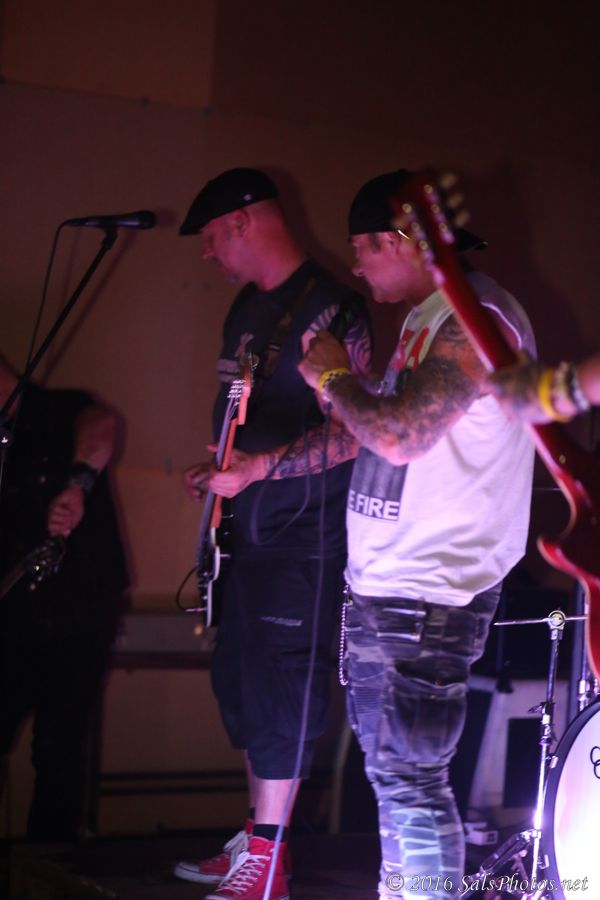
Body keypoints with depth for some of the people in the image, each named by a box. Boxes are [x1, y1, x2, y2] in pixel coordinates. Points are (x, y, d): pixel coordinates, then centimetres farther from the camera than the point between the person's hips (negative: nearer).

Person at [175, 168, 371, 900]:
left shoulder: (330, 311, -15)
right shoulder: (247, 307, 14)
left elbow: (352, 432, -21)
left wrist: (254, 469, -23)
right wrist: (214, 469, 10)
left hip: (306, 528, -9)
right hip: (252, 524, 9)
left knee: (280, 687, -6)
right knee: (240, 678, 13)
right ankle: (256, 835, 24)